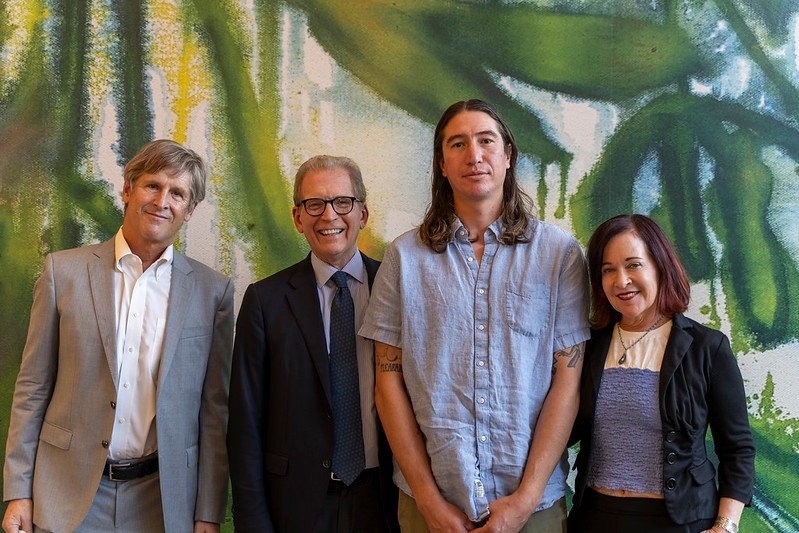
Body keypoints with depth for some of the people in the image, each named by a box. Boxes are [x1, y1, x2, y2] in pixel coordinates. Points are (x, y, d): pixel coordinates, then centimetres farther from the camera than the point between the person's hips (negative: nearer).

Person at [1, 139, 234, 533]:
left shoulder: (212, 290, -1)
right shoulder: (64, 271, 0)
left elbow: (215, 410, 0)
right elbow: (33, 387, 2)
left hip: (163, 501, 0)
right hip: (69, 495, 0)